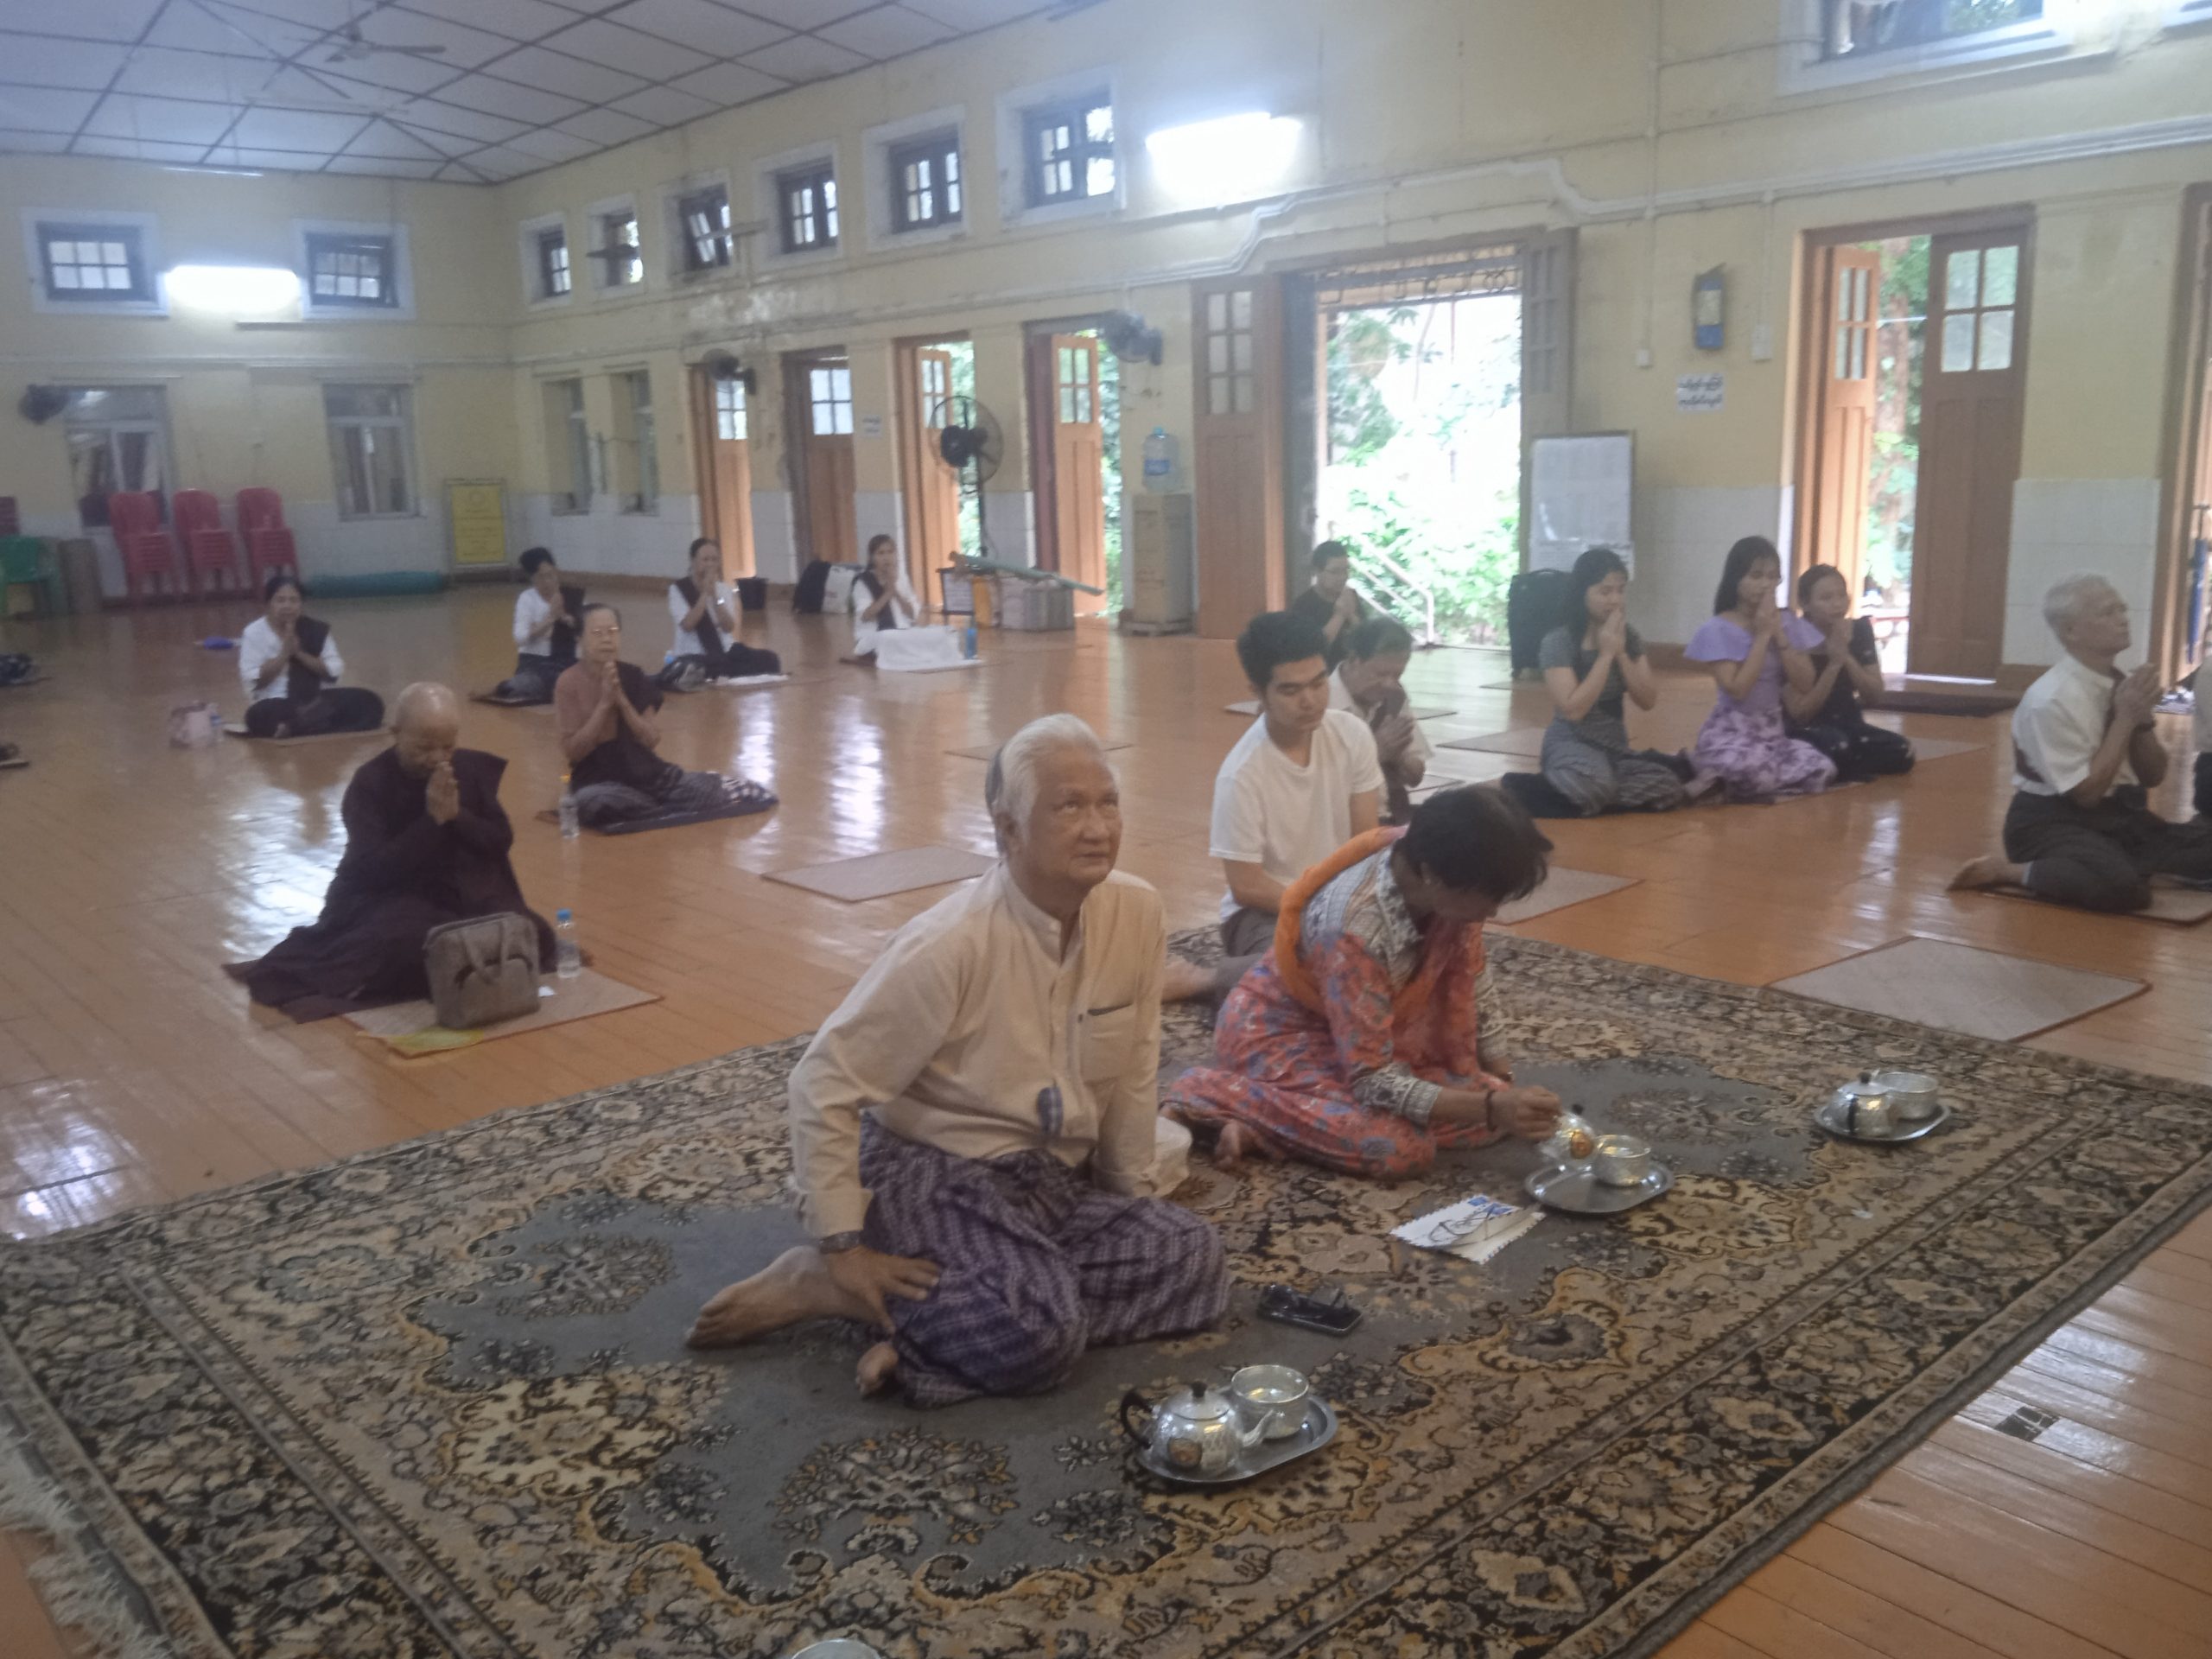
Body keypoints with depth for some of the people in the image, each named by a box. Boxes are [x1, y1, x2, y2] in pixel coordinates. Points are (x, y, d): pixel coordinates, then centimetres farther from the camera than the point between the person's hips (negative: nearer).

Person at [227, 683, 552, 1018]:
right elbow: (376, 869, -19)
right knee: (406, 943, -40)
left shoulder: (474, 768, 1)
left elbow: (502, 841, 0)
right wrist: (432, 820, -23)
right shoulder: (369, 784, -11)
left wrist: (457, 816, -17)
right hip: (391, 895, -5)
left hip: (469, 891, 5)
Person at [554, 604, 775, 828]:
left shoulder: (633, 676, 1)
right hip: (598, 781, -1)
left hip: (647, 773, 1)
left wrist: (622, 701, -16)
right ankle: (670, 811, -15)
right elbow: (571, 752, -14)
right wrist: (604, 703, -19)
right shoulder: (569, 684, -8)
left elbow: (652, 740, -3)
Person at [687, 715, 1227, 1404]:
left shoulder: (1139, 914, -8)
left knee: (1194, 1260, -11)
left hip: (1054, 1180, 7)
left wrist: (1133, 1196, 11)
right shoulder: (952, 946, -23)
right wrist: (844, 1248, -18)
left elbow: (1133, 1074, 4)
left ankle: (937, 1322, -9)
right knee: (1037, 1335, -28)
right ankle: (819, 1285, -7)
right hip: (933, 1177, -7)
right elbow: (825, 1086, -18)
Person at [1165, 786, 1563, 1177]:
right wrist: (1490, 1107, -37)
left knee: (1495, 1105, -5)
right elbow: (1371, 1080, -31)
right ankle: (1219, 1100, -11)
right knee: (1401, 1148, -28)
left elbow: (1470, 980, 2)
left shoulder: (1453, 880, -17)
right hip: (1282, 1031, -8)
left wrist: (1501, 1089, 6)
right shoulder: (1357, 929, -37)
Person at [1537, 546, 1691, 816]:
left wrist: (1621, 654, -9)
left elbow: (1649, 701, 2)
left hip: (1616, 748, 7)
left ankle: (1567, 798, -10)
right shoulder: (1558, 642, -11)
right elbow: (1573, 710, -20)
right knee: (1596, 784, -41)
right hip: (1571, 745, -7)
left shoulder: (1630, 638, 6)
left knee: (1668, 789, -22)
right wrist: (1606, 654, -16)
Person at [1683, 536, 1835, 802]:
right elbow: (1736, 689, -18)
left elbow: (1805, 683, 0)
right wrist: (1762, 635, -13)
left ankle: (1725, 787, -4)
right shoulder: (1720, 629, -8)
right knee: (1751, 769, -41)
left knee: (1822, 770, -19)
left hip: (1773, 731, 7)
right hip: (1732, 732, -7)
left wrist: (1779, 635, -8)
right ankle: (1716, 780, -5)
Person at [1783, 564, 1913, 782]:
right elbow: (1800, 713, -19)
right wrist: (1833, 664, -23)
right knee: (1837, 746, -38)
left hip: (1848, 724, 6)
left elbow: (1875, 692, -2)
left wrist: (1847, 658, -18)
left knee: (1902, 752, -18)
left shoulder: (1860, 631, 1)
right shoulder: (1794, 640, -16)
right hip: (1807, 731, -6)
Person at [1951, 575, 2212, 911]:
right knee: (2121, 884, -34)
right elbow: (2086, 793, -19)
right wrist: (2125, 718, -17)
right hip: (2053, 822, -8)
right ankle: (2012, 870, -13)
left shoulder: (2123, 685, 3)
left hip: (2122, 814, 8)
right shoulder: (2052, 698, -19)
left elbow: (2154, 776, 9)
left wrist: (2142, 717, -8)